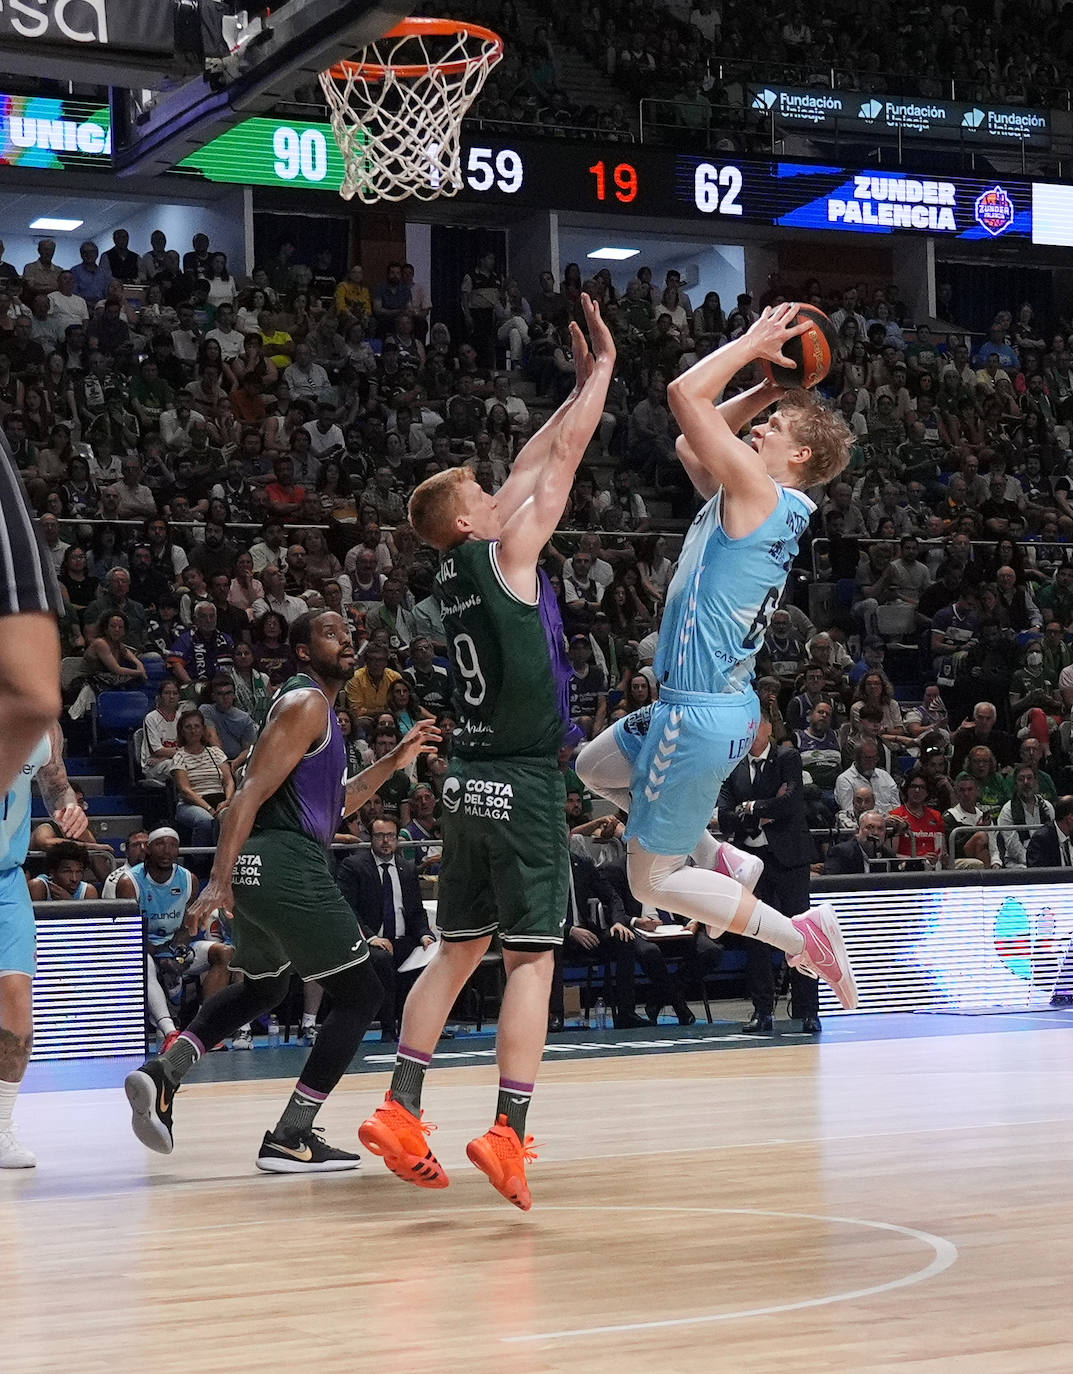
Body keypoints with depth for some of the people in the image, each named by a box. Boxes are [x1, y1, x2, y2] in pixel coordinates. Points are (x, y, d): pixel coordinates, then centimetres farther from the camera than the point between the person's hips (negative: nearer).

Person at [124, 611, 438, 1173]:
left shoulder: (313, 706, 23)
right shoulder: (306, 703, -8)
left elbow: (332, 804, 30)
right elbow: (251, 793, -18)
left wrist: (394, 761, 24)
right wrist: (218, 882, -26)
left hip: (258, 868, 10)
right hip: (288, 863, -10)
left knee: (261, 987, 29)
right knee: (359, 995, 0)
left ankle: (164, 1073, 10)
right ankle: (290, 1139, -1)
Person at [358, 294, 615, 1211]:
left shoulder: (457, 567, 11)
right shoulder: (504, 550, -9)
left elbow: (532, 469, 21)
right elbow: (564, 458, -4)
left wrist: (582, 385, 26)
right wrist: (604, 367, 8)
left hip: (471, 780, 8)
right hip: (523, 782, -8)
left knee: (457, 951, 14)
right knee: (531, 959, -6)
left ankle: (401, 1111, 11)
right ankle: (507, 1134, -11)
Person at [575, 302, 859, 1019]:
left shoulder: (761, 493, -17)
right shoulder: (761, 502, 9)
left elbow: (687, 394, -21)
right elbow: (689, 443, 23)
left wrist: (753, 342, -9)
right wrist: (769, 387, 16)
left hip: (704, 714, -10)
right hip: (711, 702, 10)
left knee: (653, 878, -1)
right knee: (596, 767, 31)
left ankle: (800, 935, -2)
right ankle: (720, 860, 23)